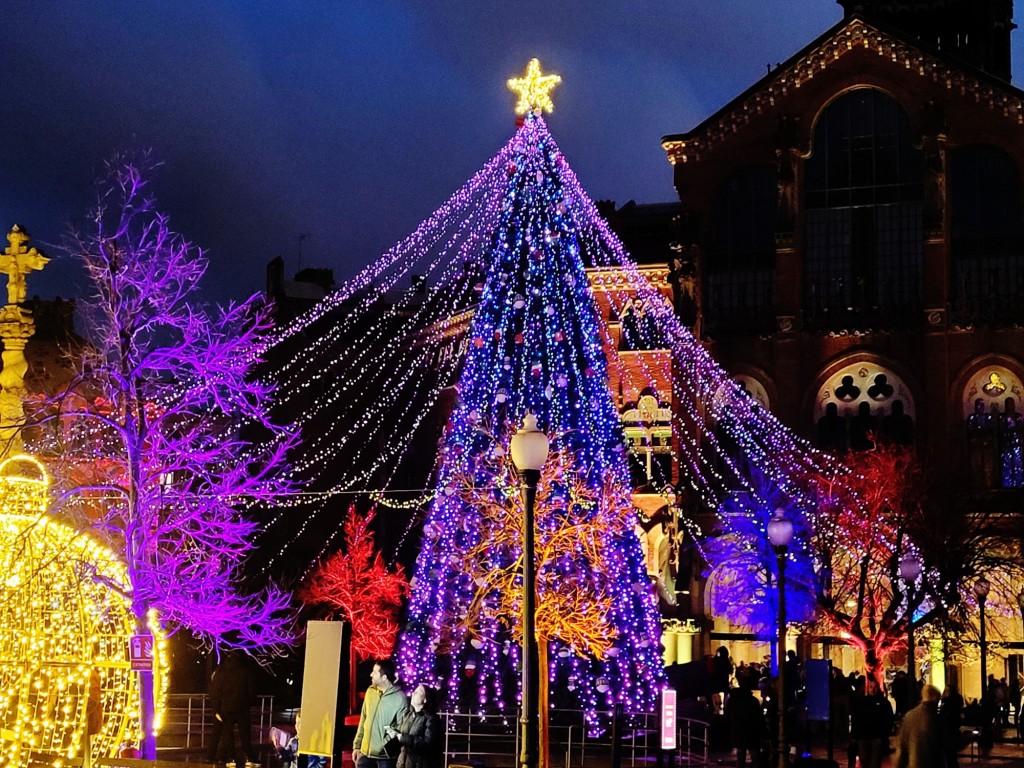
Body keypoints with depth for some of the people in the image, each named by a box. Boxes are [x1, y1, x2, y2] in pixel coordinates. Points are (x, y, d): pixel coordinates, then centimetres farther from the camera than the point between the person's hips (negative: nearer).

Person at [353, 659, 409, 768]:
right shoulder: (370, 692, 7)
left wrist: (385, 746, -21)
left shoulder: (400, 698, -13)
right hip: (365, 752, 6)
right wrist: (357, 745, 12)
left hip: (386, 754, -6)